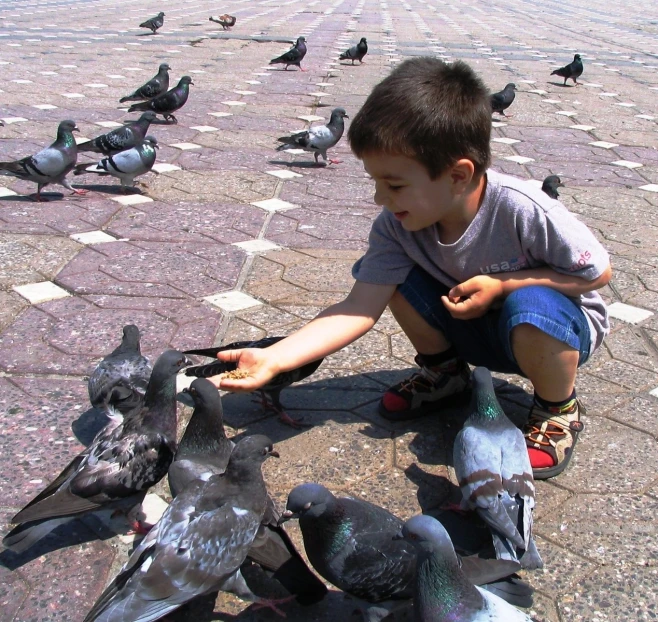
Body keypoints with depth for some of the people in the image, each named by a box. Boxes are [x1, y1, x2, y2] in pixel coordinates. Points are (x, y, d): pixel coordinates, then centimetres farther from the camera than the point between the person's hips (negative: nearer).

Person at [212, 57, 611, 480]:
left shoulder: (523, 210, -33)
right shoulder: (397, 224, -20)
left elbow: (598, 272, -19)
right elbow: (360, 309, -23)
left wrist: (503, 284, -30)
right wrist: (272, 361, -34)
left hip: (558, 325, -3)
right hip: (476, 328, 4)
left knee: (531, 306, -39)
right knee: (383, 271, -16)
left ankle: (559, 411, -6)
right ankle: (444, 371, 10)